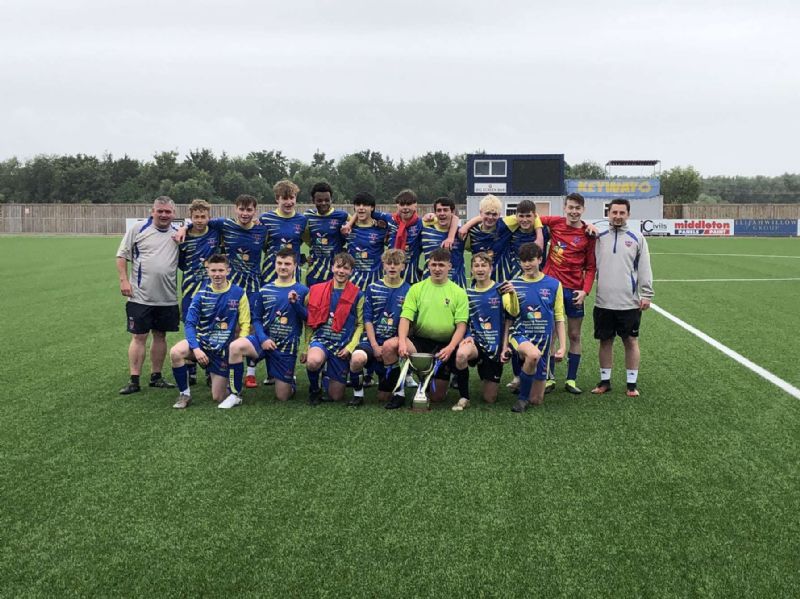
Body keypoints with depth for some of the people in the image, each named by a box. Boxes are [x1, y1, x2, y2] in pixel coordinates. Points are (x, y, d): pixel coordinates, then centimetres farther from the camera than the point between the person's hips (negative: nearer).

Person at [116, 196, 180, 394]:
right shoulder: (138, 229, -2)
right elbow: (122, 255, -1)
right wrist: (123, 280, -9)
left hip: (168, 298, 4)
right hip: (140, 296, -3)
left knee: (160, 336, 12)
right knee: (139, 337, -1)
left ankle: (156, 376, 23)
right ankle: (134, 381, 4)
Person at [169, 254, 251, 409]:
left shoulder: (238, 293, -5)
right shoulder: (201, 295, -3)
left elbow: (245, 324, -1)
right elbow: (190, 324, -8)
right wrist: (196, 348, -24)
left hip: (223, 349, -1)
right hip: (201, 342, 1)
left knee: (218, 398, -2)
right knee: (175, 352, -31)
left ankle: (235, 394, 35)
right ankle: (185, 394, -10)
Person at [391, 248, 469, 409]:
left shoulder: (459, 292, 2)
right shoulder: (417, 288, 4)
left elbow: (461, 326, -3)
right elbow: (405, 318, -4)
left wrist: (450, 348, -20)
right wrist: (402, 341, -24)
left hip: (444, 346, 0)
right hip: (419, 341, 0)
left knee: (436, 397, -3)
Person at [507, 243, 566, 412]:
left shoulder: (554, 284, 1)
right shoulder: (514, 284, 1)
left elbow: (559, 319, 6)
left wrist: (562, 346, 0)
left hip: (543, 339, 2)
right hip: (520, 335, -1)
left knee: (537, 400, 2)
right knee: (534, 354, -39)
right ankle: (523, 397, -15)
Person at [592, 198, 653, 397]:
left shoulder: (637, 238, 3)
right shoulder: (599, 238, 8)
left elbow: (644, 268, 1)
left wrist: (646, 294, -5)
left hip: (629, 302, -2)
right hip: (603, 301, 2)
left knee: (631, 341, 4)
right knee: (605, 341, 9)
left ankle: (632, 383, 13)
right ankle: (605, 381, 21)